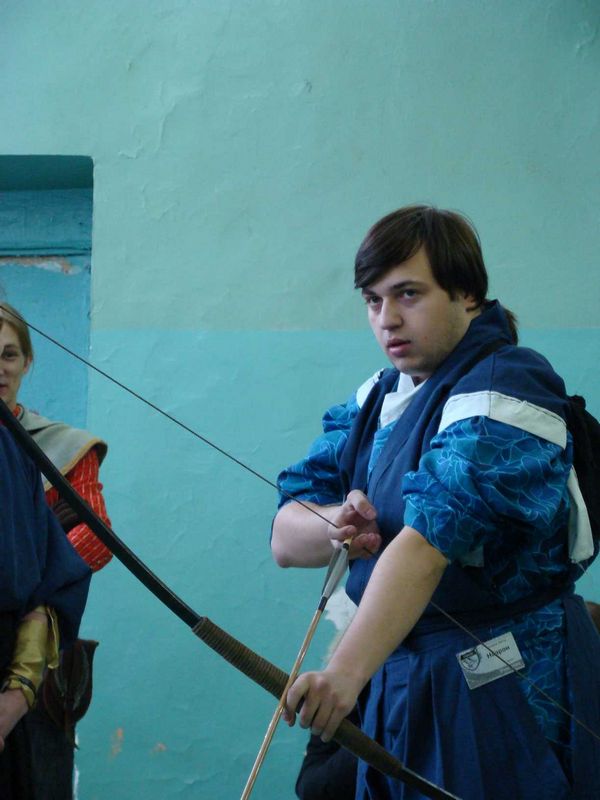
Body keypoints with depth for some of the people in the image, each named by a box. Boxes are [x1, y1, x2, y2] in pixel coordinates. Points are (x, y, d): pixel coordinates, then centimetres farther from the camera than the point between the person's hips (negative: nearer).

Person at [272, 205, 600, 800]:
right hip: (397, 682, 7)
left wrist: (346, 671, -40)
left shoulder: (505, 392, -15)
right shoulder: (380, 395, 8)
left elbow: (427, 543, -30)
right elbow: (285, 540, 4)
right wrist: (336, 528, -18)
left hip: (500, 691, -7)